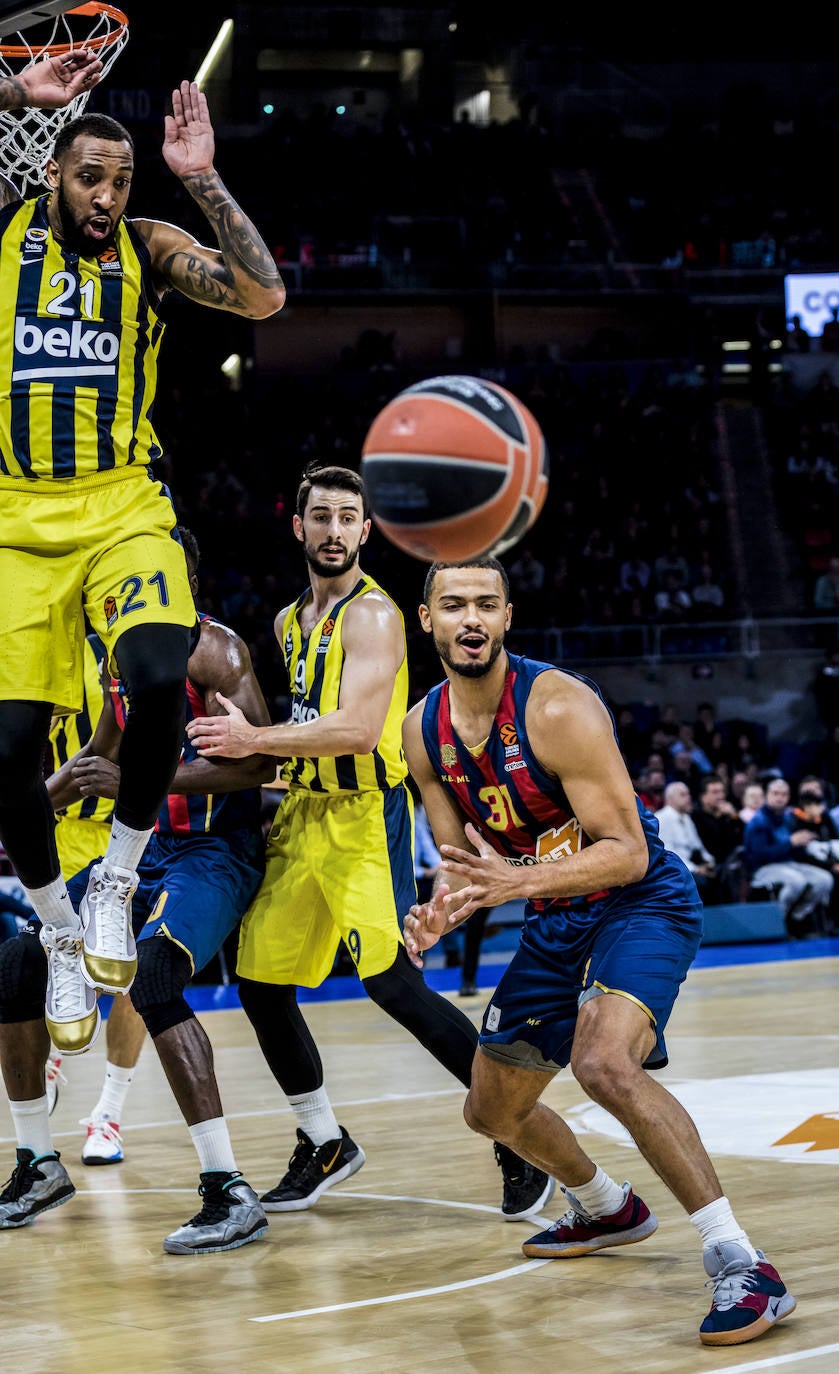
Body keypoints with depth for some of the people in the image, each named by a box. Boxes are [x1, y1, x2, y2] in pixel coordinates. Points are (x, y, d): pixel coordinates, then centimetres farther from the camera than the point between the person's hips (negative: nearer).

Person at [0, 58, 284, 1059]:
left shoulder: (150, 249, 6)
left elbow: (265, 297, -8)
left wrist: (203, 180, -13)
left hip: (122, 512, 0)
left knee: (159, 681, -27)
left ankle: (116, 879, -3)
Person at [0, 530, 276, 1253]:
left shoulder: (211, 647, -12)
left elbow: (259, 760, -25)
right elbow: (99, 756, 29)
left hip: (213, 853, -9)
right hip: (144, 850, 9)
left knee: (149, 976, -33)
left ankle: (231, 1194, -30)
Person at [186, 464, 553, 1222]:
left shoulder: (372, 614, -12)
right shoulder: (290, 621, 15)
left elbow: (358, 729, -24)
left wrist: (258, 739, -22)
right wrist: (252, 744, 13)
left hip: (364, 813, -9)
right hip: (303, 812, 9)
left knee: (393, 982, -18)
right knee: (261, 981, 9)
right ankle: (324, 1144, 26)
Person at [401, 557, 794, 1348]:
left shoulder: (559, 708, -24)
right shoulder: (424, 732, -2)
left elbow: (626, 853, -25)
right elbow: (466, 860, 7)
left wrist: (517, 881, -38)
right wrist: (442, 913, -16)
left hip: (642, 903, -8)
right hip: (556, 921, 8)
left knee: (603, 1065, -34)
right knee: (493, 1110, 17)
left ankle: (741, 1266, -29)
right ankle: (606, 1210, 47)